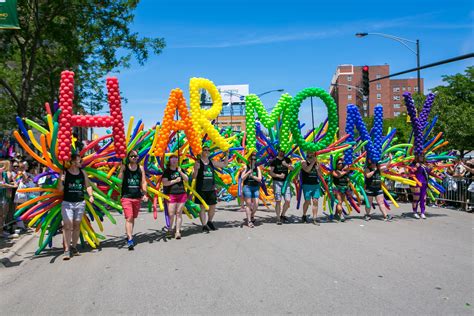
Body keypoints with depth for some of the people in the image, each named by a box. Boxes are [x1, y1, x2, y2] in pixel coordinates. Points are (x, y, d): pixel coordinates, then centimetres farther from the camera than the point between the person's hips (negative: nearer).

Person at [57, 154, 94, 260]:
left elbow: (88, 185, 14)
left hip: (80, 203, 3)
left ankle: (73, 247, 21)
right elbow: (60, 189, -6)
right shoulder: (64, 172, -4)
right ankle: (67, 250, -3)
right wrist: (61, 180, -24)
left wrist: (91, 196, -1)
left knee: (77, 225, 9)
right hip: (67, 203, -3)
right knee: (67, 225, -8)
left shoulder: (83, 173, 6)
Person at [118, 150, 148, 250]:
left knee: (133, 218, 15)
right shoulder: (124, 167, -2)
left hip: (137, 197, 4)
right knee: (129, 218, -13)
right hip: (126, 197, -4)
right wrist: (121, 168, -20)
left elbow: (143, 182, 7)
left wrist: (144, 194, -2)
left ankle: (129, 235, 33)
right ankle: (130, 239, -15)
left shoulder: (140, 168, 6)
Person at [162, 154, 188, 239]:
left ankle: (177, 231, 7)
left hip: (181, 194, 4)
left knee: (179, 213, 3)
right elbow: (165, 183, -10)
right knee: (171, 214, -7)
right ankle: (169, 230, 12)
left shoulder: (180, 169, 14)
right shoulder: (167, 171, 0)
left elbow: (187, 179, 8)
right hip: (171, 194, -4)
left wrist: (181, 172, -5)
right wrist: (175, 180, -12)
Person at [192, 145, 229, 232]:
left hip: (211, 189, 5)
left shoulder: (212, 162, 9)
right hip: (201, 189, -5)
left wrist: (227, 155, 11)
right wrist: (196, 169, -24)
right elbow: (194, 177, -6)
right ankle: (204, 225, 8)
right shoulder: (198, 162, -4)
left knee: (213, 207, 11)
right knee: (202, 207, 0)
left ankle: (209, 222, 34)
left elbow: (224, 164, 20)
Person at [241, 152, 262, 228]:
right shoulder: (245, 167, 2)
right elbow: (242, 178, -4)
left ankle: (252, 216, 25)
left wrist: (253, 176, -17)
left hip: (256, 187, 2)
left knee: (256, 204, -4)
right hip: (247, 187, -2)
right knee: (248, 204, -3)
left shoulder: (257, 168, 7)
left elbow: (259, 179, -1)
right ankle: (249, 221, 3)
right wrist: (249, 172, -16)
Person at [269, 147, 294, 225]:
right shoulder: (274, 161, -1)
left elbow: (293, 168, 1)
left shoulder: (287, 160, 11)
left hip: (286, 182, 4)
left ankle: (282, 215, 19)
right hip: (277, 182, -3)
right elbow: (271, 173, -5)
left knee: (288, 201, -3)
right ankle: (278, 219, 3)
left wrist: (286, 165, -16)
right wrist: (279, 176, -20)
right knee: (278, 201, -5)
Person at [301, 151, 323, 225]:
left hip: (316, 185, 3)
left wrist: (318, 168, -11)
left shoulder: (317, 163, 9)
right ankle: (304, 216, 23)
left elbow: (320, 175, 6)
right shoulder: (304, 163, -1)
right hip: (307, 185, -3)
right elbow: (307, 170, -21)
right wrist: (313, 162, -17)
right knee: (307, 201, 2)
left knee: (315, 201, -3)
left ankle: (315, 218, -1)